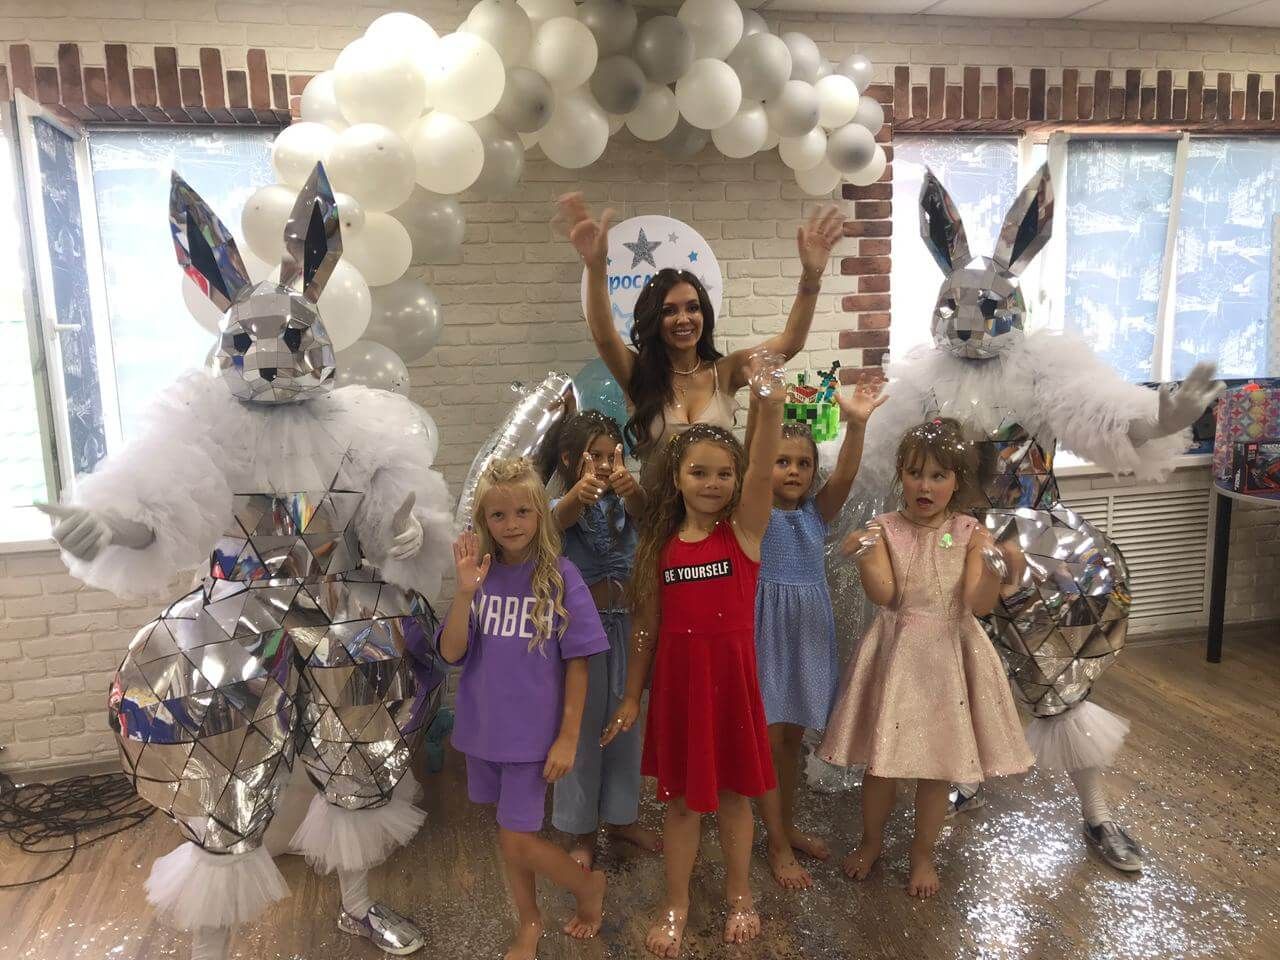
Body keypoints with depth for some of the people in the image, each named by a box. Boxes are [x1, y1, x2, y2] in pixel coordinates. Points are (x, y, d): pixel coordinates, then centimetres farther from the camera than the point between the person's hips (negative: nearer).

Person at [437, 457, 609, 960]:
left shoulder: (560, 576, -13)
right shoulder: (481, 575, -3)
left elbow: (577, 663, -9)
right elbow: (451, 653, -10)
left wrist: (568, 737, -10)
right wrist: (465, 590, -24)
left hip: (533, 730, -4)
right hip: (483, 727, 4)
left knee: (517, 840, 1)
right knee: (508, 832, 17)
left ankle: (590, 885, 29)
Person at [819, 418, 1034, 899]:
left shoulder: (970, 534, -3)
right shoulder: (885, 529, -3)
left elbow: (977, 603, -12)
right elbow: (884, 595, -14)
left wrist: (994, 570, -30)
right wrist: (865, 556, -31)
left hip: (948, 653, 0)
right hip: (896, 652, 0)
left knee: (939, 761, 10)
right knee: (881, 757, 9)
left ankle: (923, 853, 33)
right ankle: (871, 841, 35)